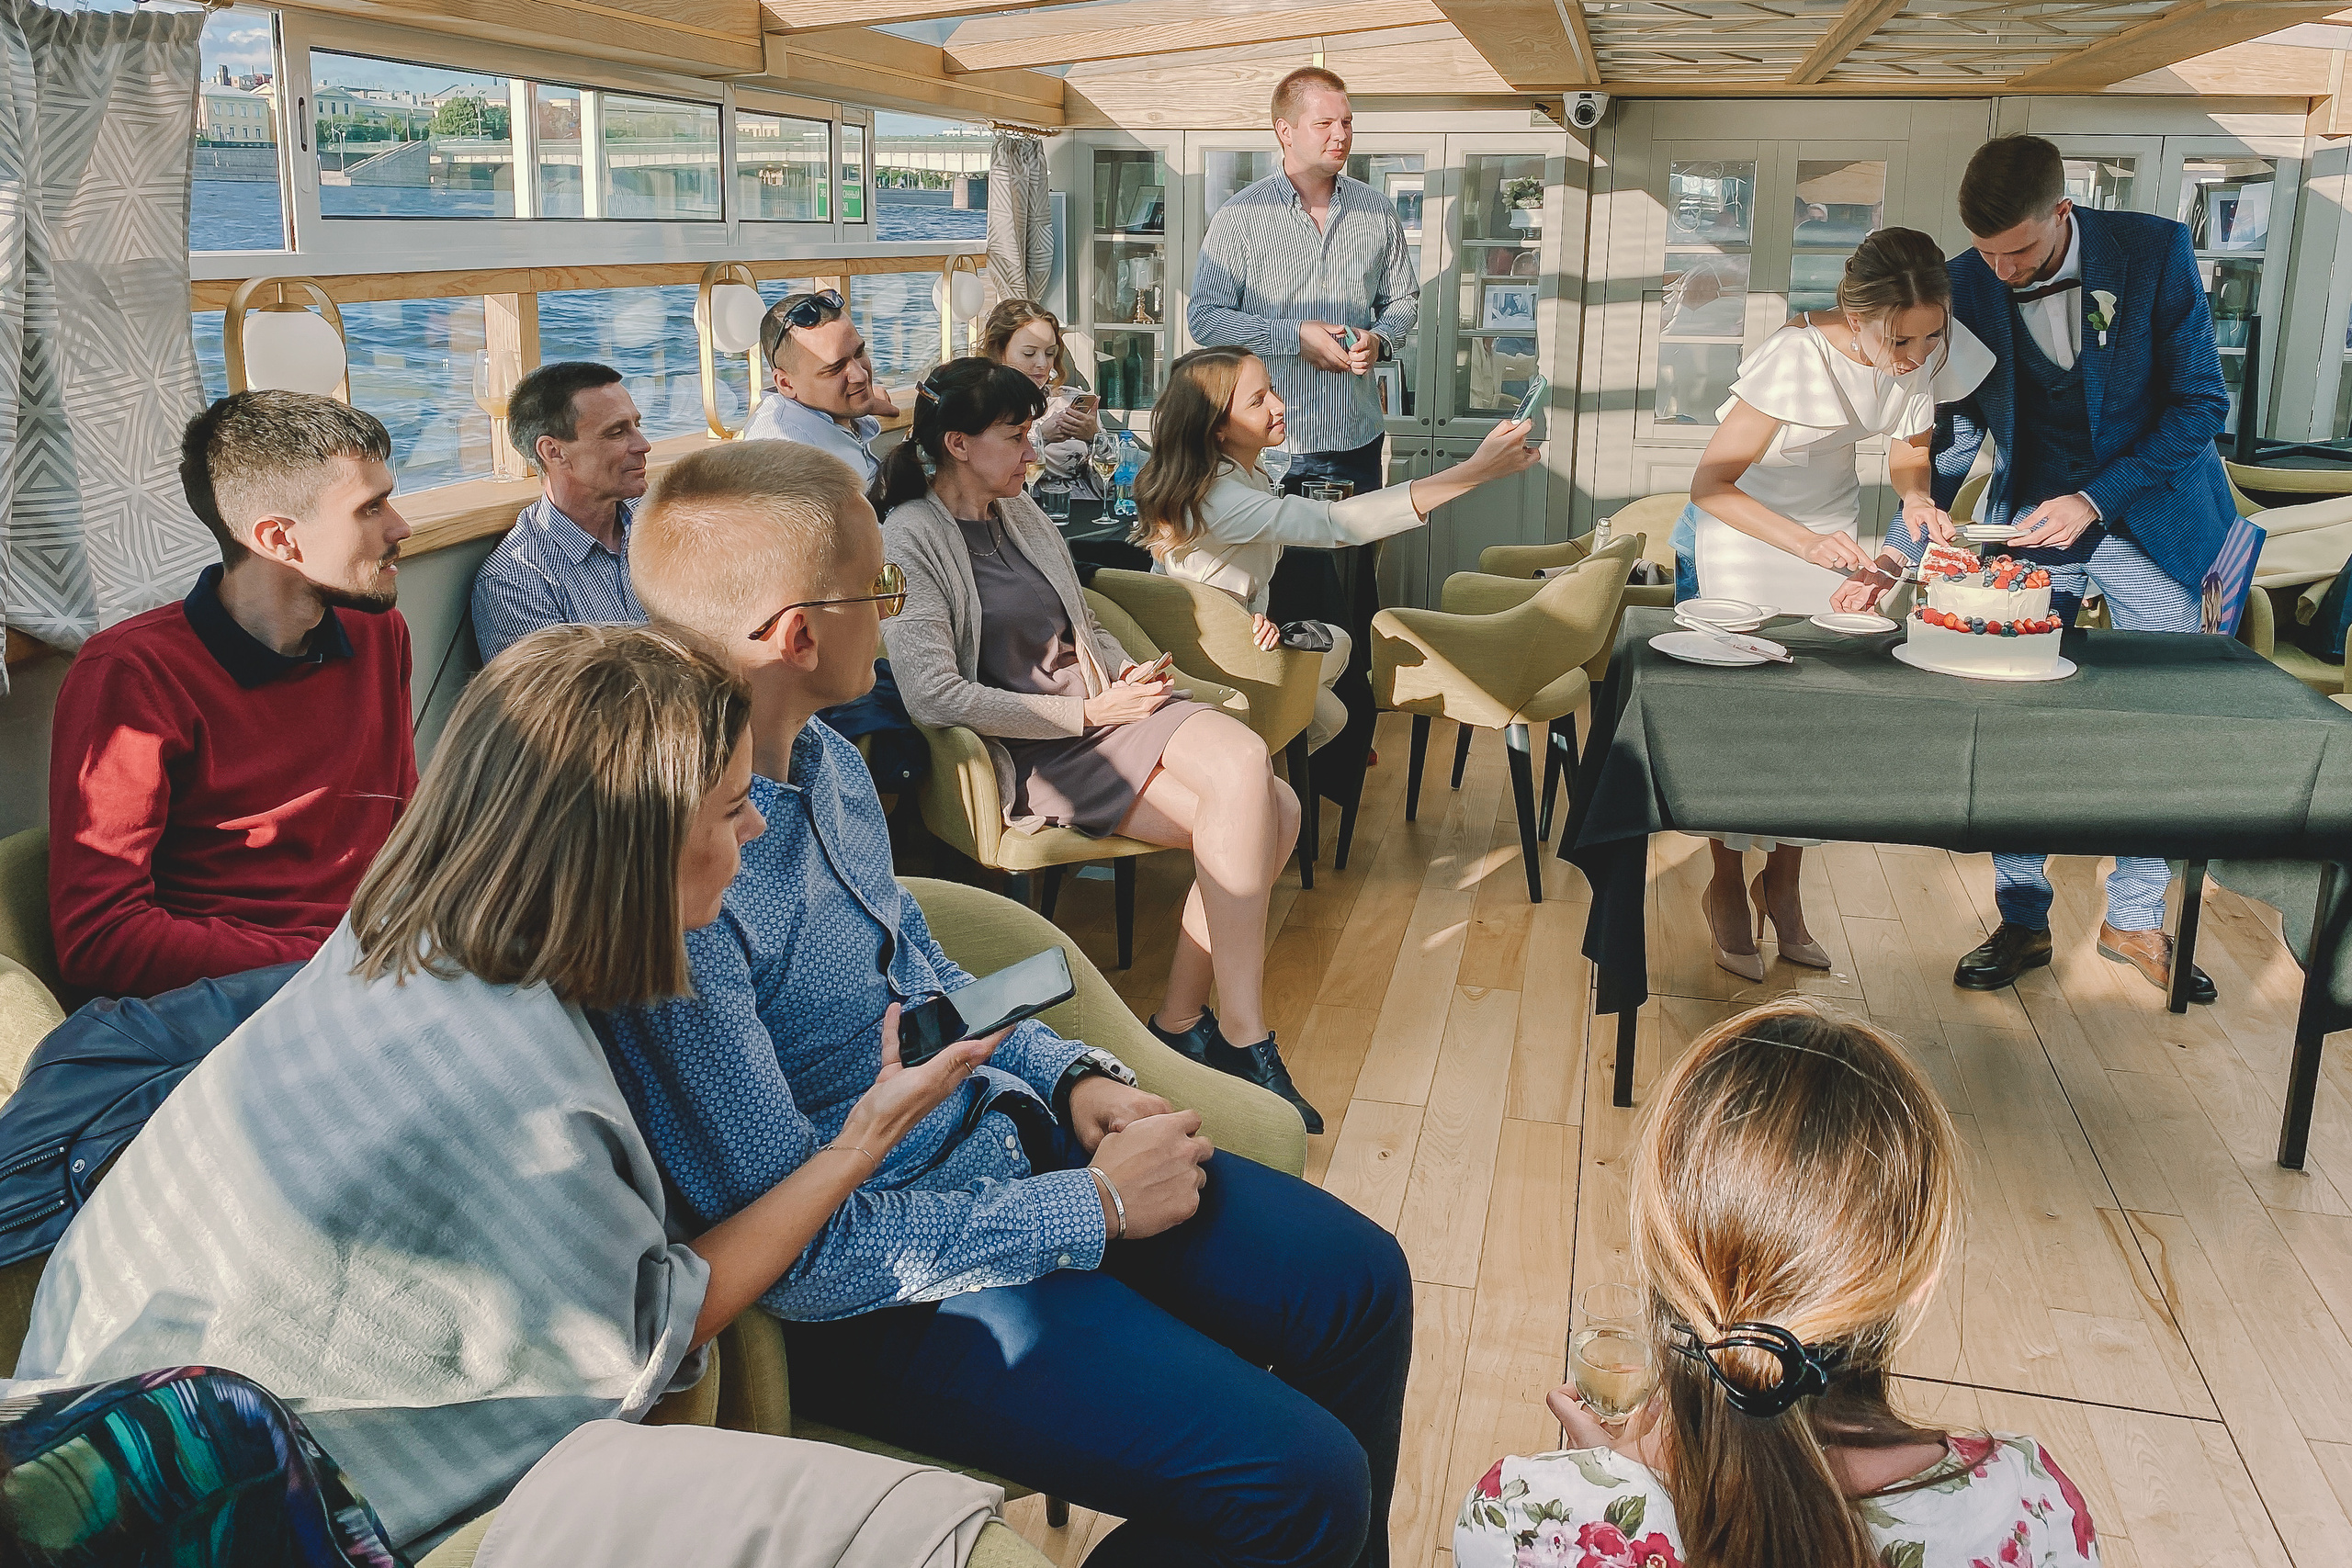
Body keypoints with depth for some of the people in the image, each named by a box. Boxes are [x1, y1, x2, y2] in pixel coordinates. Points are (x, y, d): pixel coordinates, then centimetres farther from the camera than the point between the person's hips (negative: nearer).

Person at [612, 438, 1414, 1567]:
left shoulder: (826, 760, 0)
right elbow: (795, 1255, -26)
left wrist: (1070, 1077, 0)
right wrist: (1095, 1208, -19)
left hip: (1005, 1137, 9)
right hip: (886, 1287, -9)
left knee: (1360, 1282, 8)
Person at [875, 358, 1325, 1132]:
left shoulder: (1021, 512, 18)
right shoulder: (909, 542, -7)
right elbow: (935, 696, -17)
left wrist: (1128, 676, 3)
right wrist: (1089, 713, -15)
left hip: (1101, 704, 8)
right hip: (1029, 749, -7)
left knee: (1271, 806, -19)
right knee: (1237, 821, -25)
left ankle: (1182, 1019, -13)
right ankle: (1242, 1040, -15)